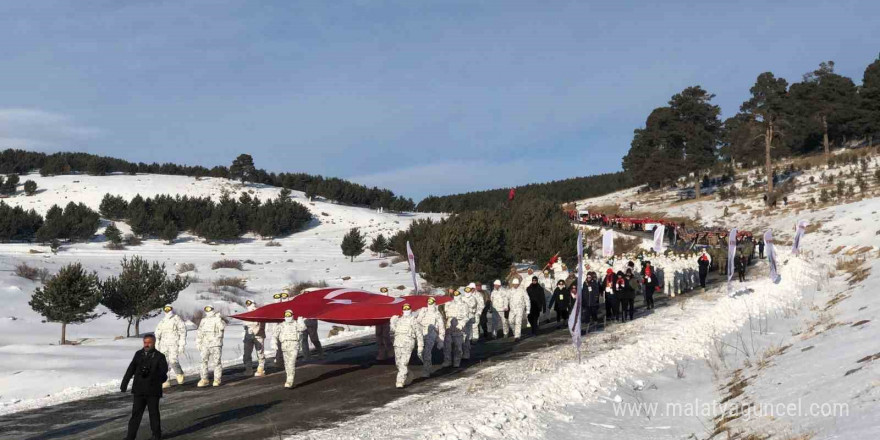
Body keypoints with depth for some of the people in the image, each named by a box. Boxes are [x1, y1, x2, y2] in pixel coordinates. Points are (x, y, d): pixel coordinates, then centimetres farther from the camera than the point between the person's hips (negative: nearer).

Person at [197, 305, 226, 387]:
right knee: (204, 362, 1)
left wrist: (219, 319, -27)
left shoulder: (218, 319, 0)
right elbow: (199, 333, 19)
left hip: (216, 344, -4)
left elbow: (222, 327, -21)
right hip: (205, 345, 4)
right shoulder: (203, 321, 13)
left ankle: (217, 380, 4)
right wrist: (198, 343, 15)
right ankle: (204, 380, 6)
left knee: (217, 362, -2)